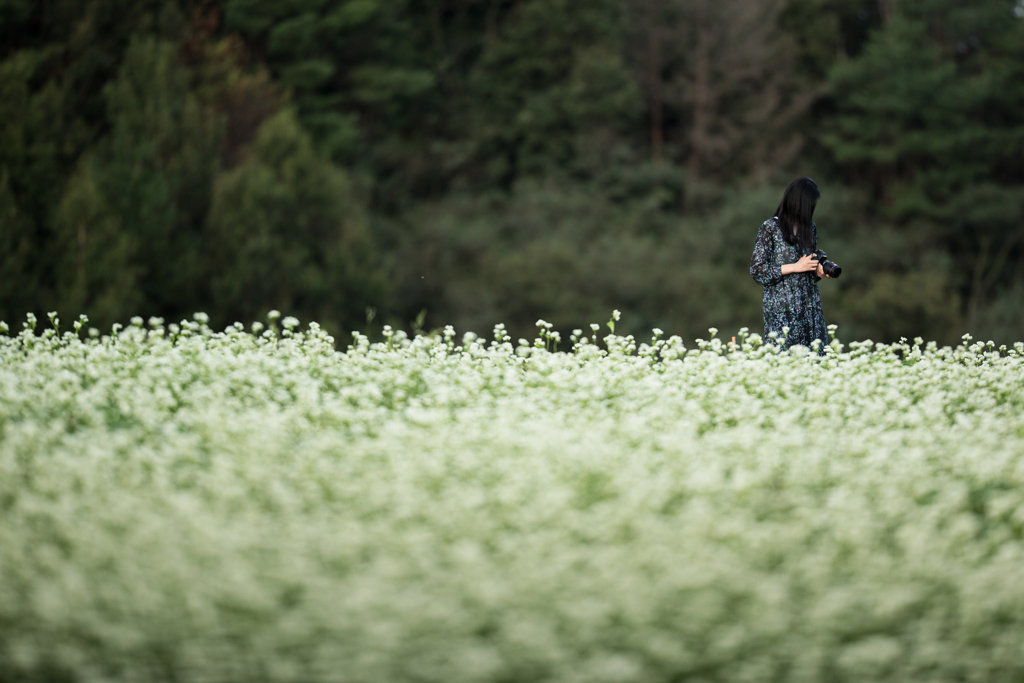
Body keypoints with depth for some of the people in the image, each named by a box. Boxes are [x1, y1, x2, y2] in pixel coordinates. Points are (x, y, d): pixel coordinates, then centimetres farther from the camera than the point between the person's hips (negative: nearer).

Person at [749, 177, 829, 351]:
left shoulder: (810, 228, 12)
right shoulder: (770, 228, -5)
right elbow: (757, 271, -9)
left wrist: (818, 271, 0)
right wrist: (795, 267, -12)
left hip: (810, 307, 5)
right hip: (782, 309, -5)